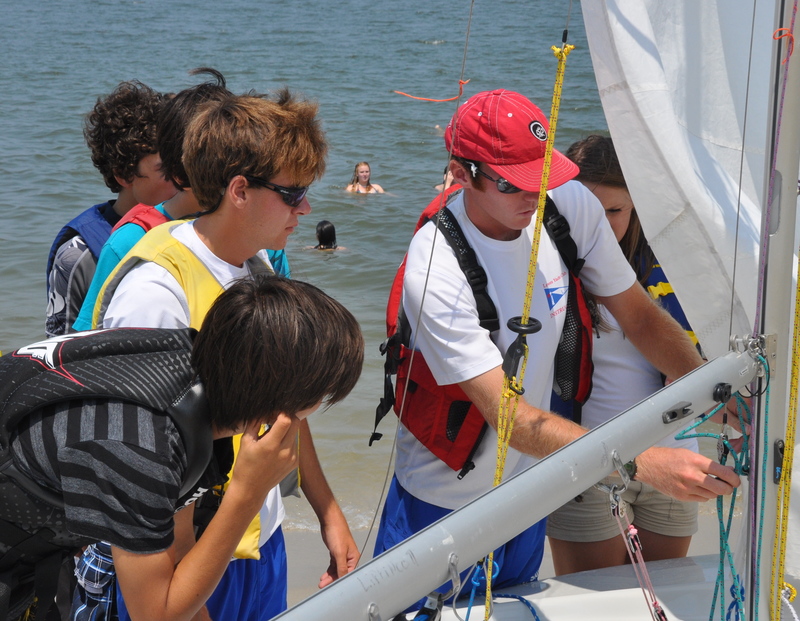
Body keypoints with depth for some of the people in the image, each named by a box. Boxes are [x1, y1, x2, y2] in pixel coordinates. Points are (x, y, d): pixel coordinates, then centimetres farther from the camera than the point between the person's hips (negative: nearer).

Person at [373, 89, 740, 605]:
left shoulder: (572, 206, -14)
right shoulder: (434, 270, -30)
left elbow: (640, 316, -3)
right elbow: (509, 417, -33)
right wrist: (641, 464, -42)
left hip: (530, 485, 5)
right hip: (445, 502, -5)